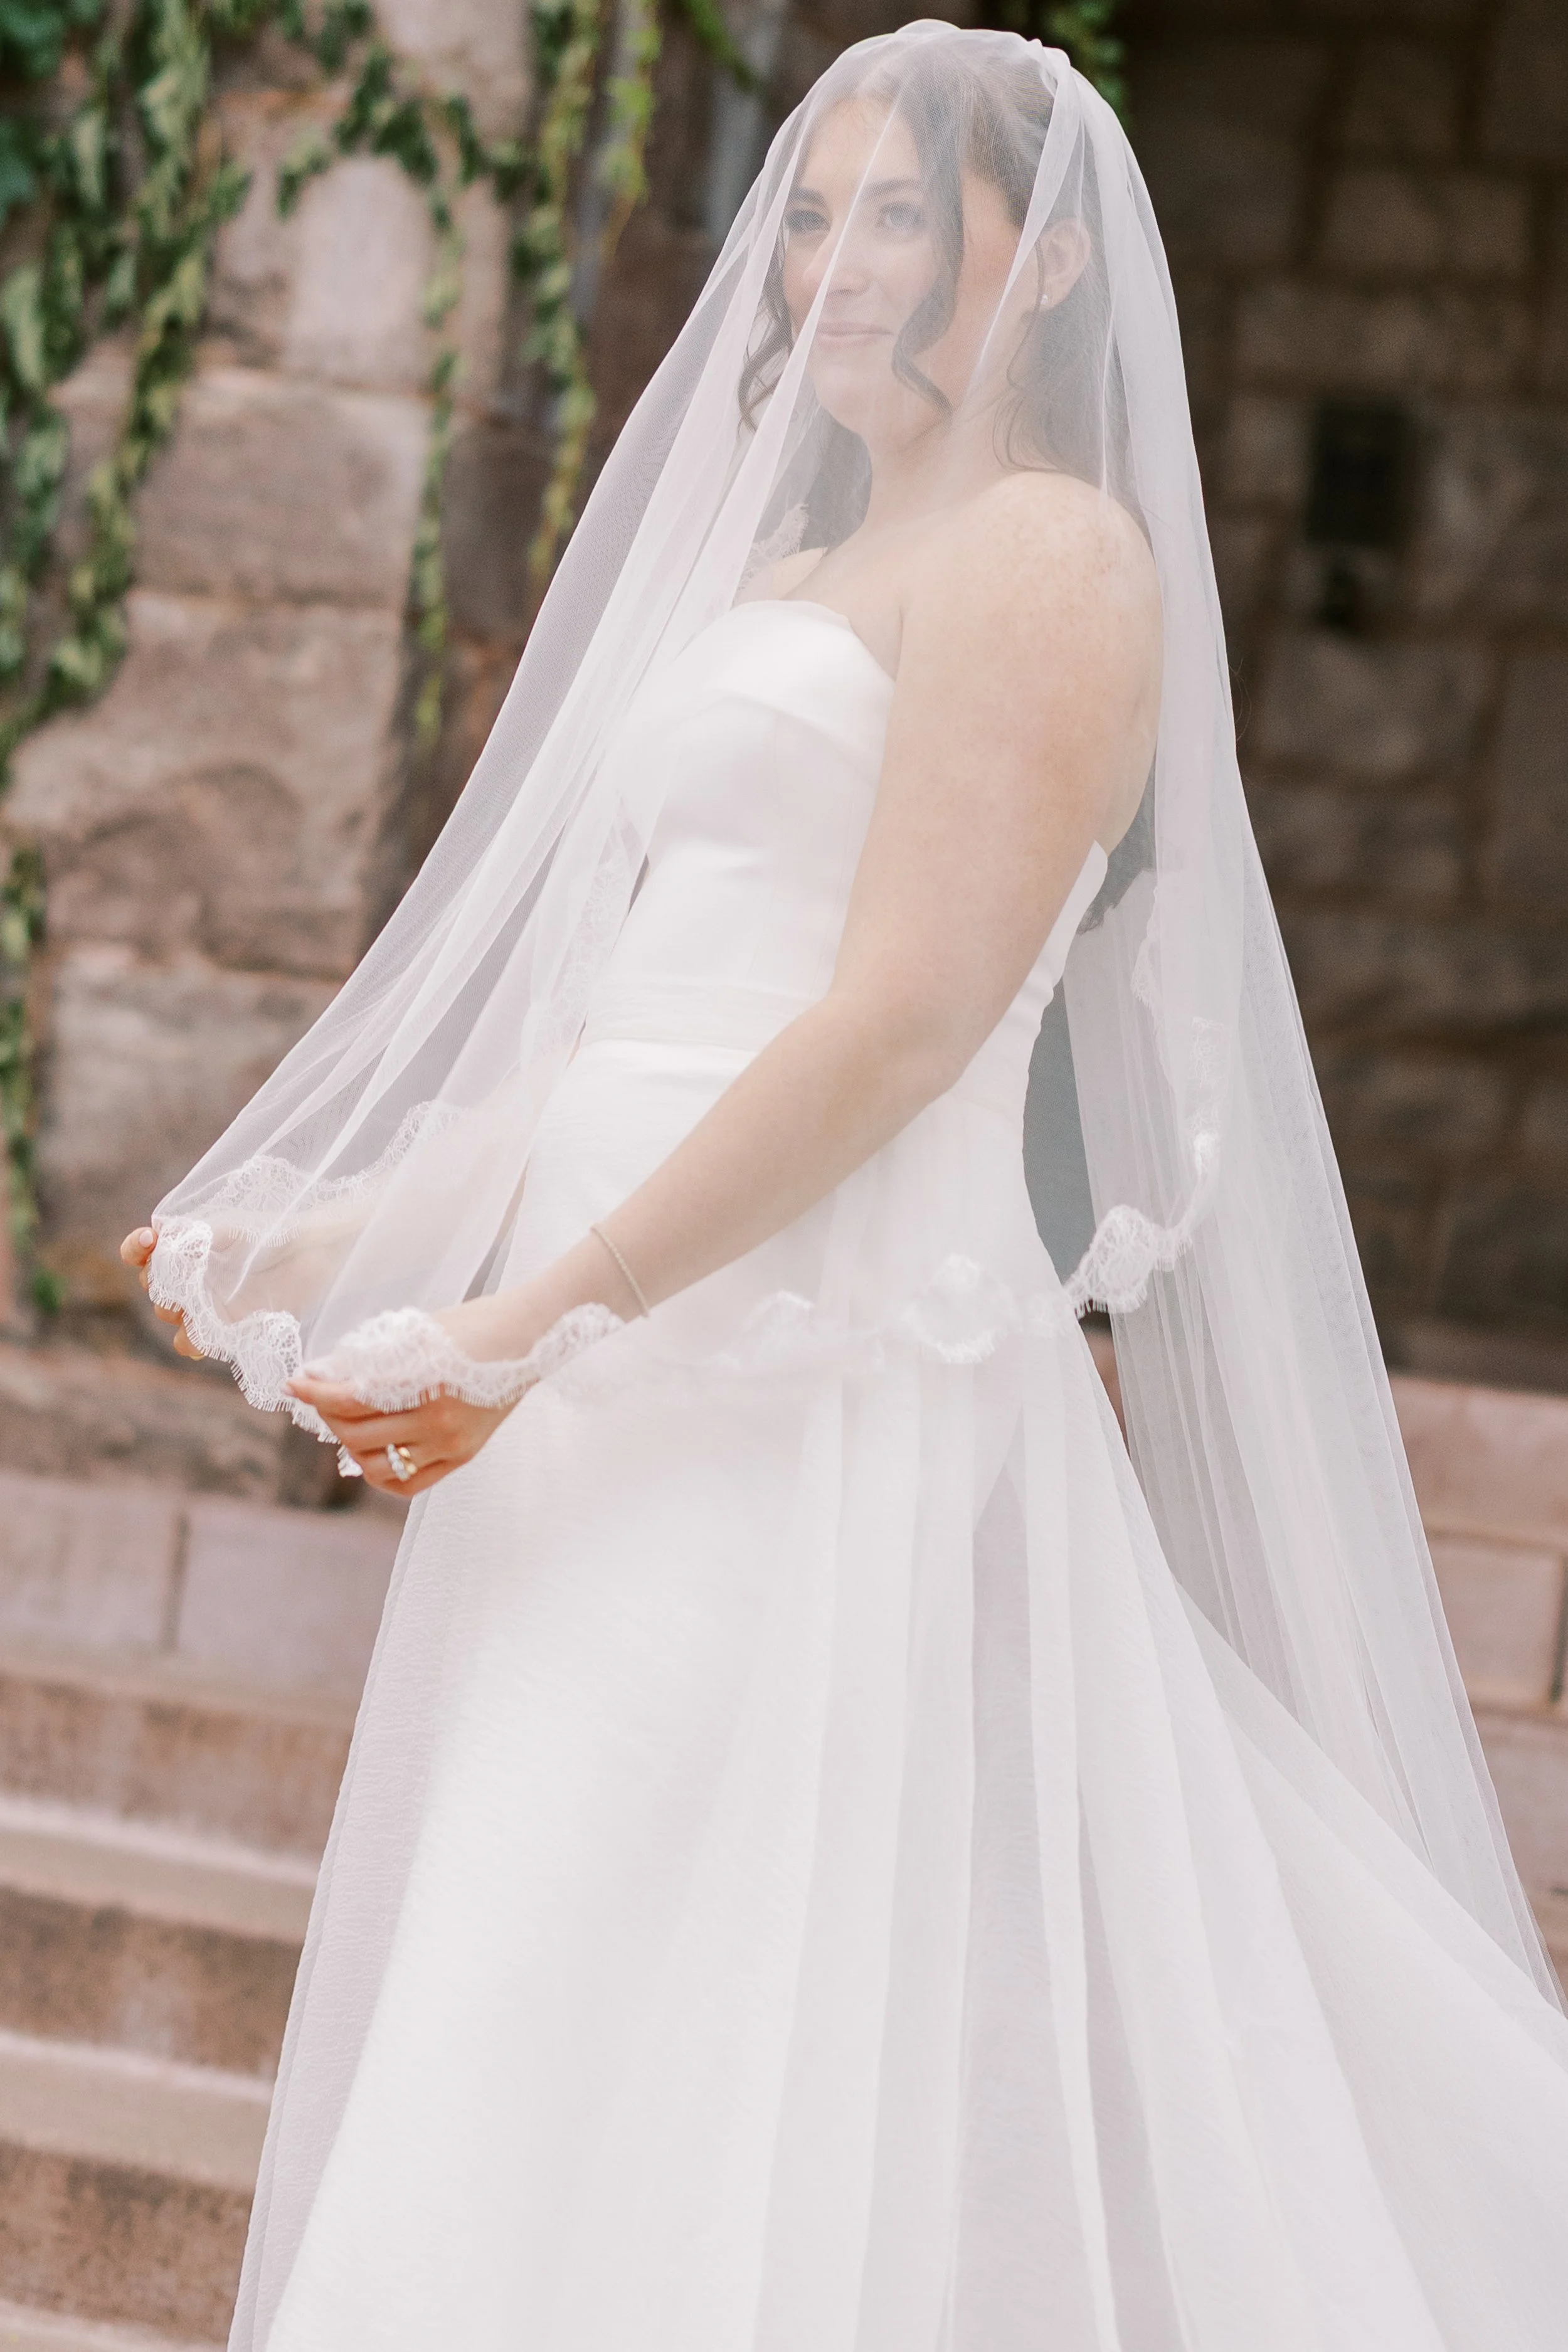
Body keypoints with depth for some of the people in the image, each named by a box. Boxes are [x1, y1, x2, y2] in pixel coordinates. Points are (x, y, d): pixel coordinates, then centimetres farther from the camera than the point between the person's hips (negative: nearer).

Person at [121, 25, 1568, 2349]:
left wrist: (532, 1318, -16)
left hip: (824, 1389, -9)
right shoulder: (789, 581, 24)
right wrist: (350, 1235, 16)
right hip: (655, 1380, 9)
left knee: (689, 2074, -12)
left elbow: (902, 1022, -15)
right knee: (548, 2082, 7)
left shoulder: (1046, 550, -4)